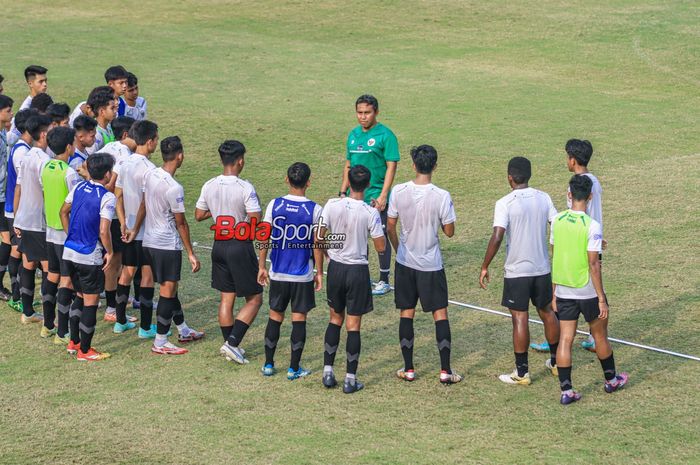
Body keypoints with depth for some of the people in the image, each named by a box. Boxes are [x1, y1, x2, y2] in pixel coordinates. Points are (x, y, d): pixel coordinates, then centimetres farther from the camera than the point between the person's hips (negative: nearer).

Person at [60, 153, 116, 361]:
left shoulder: (79, 187, 3)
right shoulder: (107, 198, -17)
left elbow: (63, 212, 14)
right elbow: (103, 231, -22)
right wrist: (109, 252, -7)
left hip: (69, 252, 7)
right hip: (90, 257, -7)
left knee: (80, 296, 22)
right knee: (90, 302, 4)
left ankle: (73, 342, 28)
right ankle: (84, 350, 10)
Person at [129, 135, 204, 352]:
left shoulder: (149, 175, 0)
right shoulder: (174, 188, -22)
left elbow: (143, 206, 13)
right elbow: (180, 223, -15)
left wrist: (135, 229, 26)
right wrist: (191, 253, -7)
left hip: (149, 242, 9)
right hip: (168, 245, -9)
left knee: (169, 288, 19)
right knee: (168, 291, 0)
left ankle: (183, 330, 32)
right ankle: (160, 343, 4)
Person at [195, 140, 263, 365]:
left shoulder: (209, 186, 0)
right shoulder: (245, 188, -18)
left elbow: (199, 215, 10)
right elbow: (256, 220, -19)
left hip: (219, 245, 6)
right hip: (240, 246, -6)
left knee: (226, 298, 15)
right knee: (254, 299, 5)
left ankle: (230, 346, 20)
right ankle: (232, 344, -5)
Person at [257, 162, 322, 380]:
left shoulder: (274, 205, -6)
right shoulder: (315, 210, -10)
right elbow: (317, 244, -6)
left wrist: (261, 266, 8)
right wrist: (319, 272, 5)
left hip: (278, 273, 2)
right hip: (303, 275, -2)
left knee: (275, 316, 13)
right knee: (299, 319, 6)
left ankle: (268, 364, 17)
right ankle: (294, 368, 8)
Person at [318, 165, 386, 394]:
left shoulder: (332, 205, -8)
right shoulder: (370, 213, -15)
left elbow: (319, 238, -1)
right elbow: (381, 247, -9)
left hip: (336, 268, 3)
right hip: (358, 271, -3)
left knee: (335, 319, 19)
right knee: (353, 325, 4)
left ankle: (328, 372, 16)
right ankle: (350, 379, 6)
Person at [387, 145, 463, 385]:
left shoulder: (398, 192, -8)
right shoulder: (442, 196, -16)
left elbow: (390, 227, 0)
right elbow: (449, 231, -7)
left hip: (405, 263, 2)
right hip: (431, 265, -2)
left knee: (406, 314, 10)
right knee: (440, 314, 6)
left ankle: (408, 369, 13)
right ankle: (445, 370, 4)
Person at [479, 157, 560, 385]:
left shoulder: (505, 204, -14)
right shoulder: (543, 198, 0)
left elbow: (497, 237, -22)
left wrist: (485, 267, -13)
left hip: (517, 271, -5)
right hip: (542, 269, 5)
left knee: (520, 319, 0)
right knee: (547, 312, 20)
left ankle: (522, 372, 4)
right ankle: (556, 362, 32)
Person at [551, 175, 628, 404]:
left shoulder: (557, 221, -2)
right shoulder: (592, 226, -17)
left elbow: (554, 258, 5)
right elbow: (593, 265, -17)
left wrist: (554, 291, 13)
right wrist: (601, 299, -11)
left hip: (563, 291, 4)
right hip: (587, 291, -4)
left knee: (565, 339, 5)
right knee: (600, 336, 15)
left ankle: (566, 391, 4)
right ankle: (611, 380, 32)